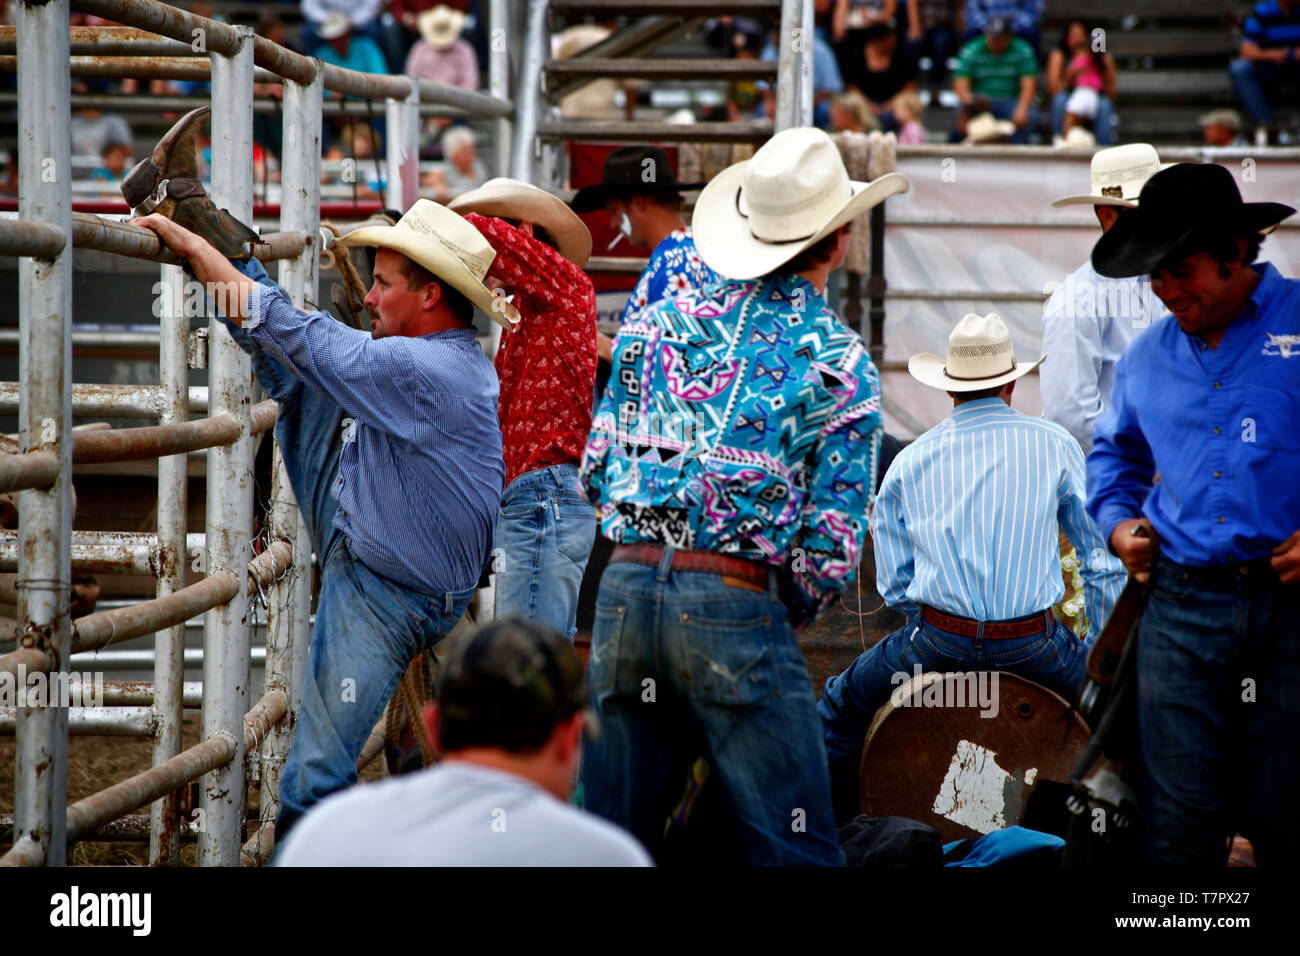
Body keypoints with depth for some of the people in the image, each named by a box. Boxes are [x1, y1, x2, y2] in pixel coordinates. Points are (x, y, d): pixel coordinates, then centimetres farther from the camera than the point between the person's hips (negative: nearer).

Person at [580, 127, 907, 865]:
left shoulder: (659, 321, 11)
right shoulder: (841, 364, -2)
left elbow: (597, 470, 15)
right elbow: (832, 546, -6)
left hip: (624, 587, 5)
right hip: (738, 606, -5)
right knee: (794, 854, 0)